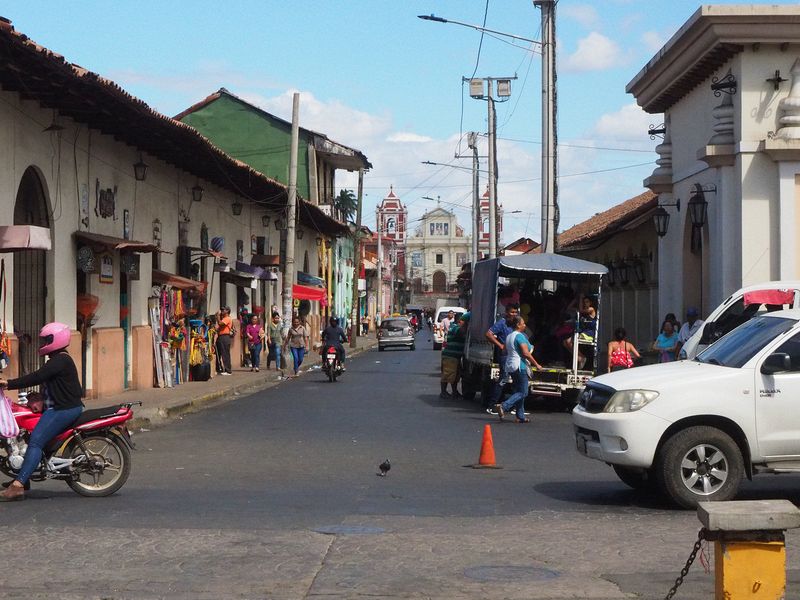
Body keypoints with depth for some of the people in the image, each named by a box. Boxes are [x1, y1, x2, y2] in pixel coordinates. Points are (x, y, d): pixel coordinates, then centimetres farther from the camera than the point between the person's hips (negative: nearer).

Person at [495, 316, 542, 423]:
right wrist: (536, 364, -12)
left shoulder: (509, 336, 15)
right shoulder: (520, 336, -13)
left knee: (519, 391, 13)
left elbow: (506, 352, 22)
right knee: (523, 392, -7)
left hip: (510, 367, 10)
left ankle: (520, 416, 11)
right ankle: (503, 407, -21)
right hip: (519, 366, -10)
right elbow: (526, 353, -19)